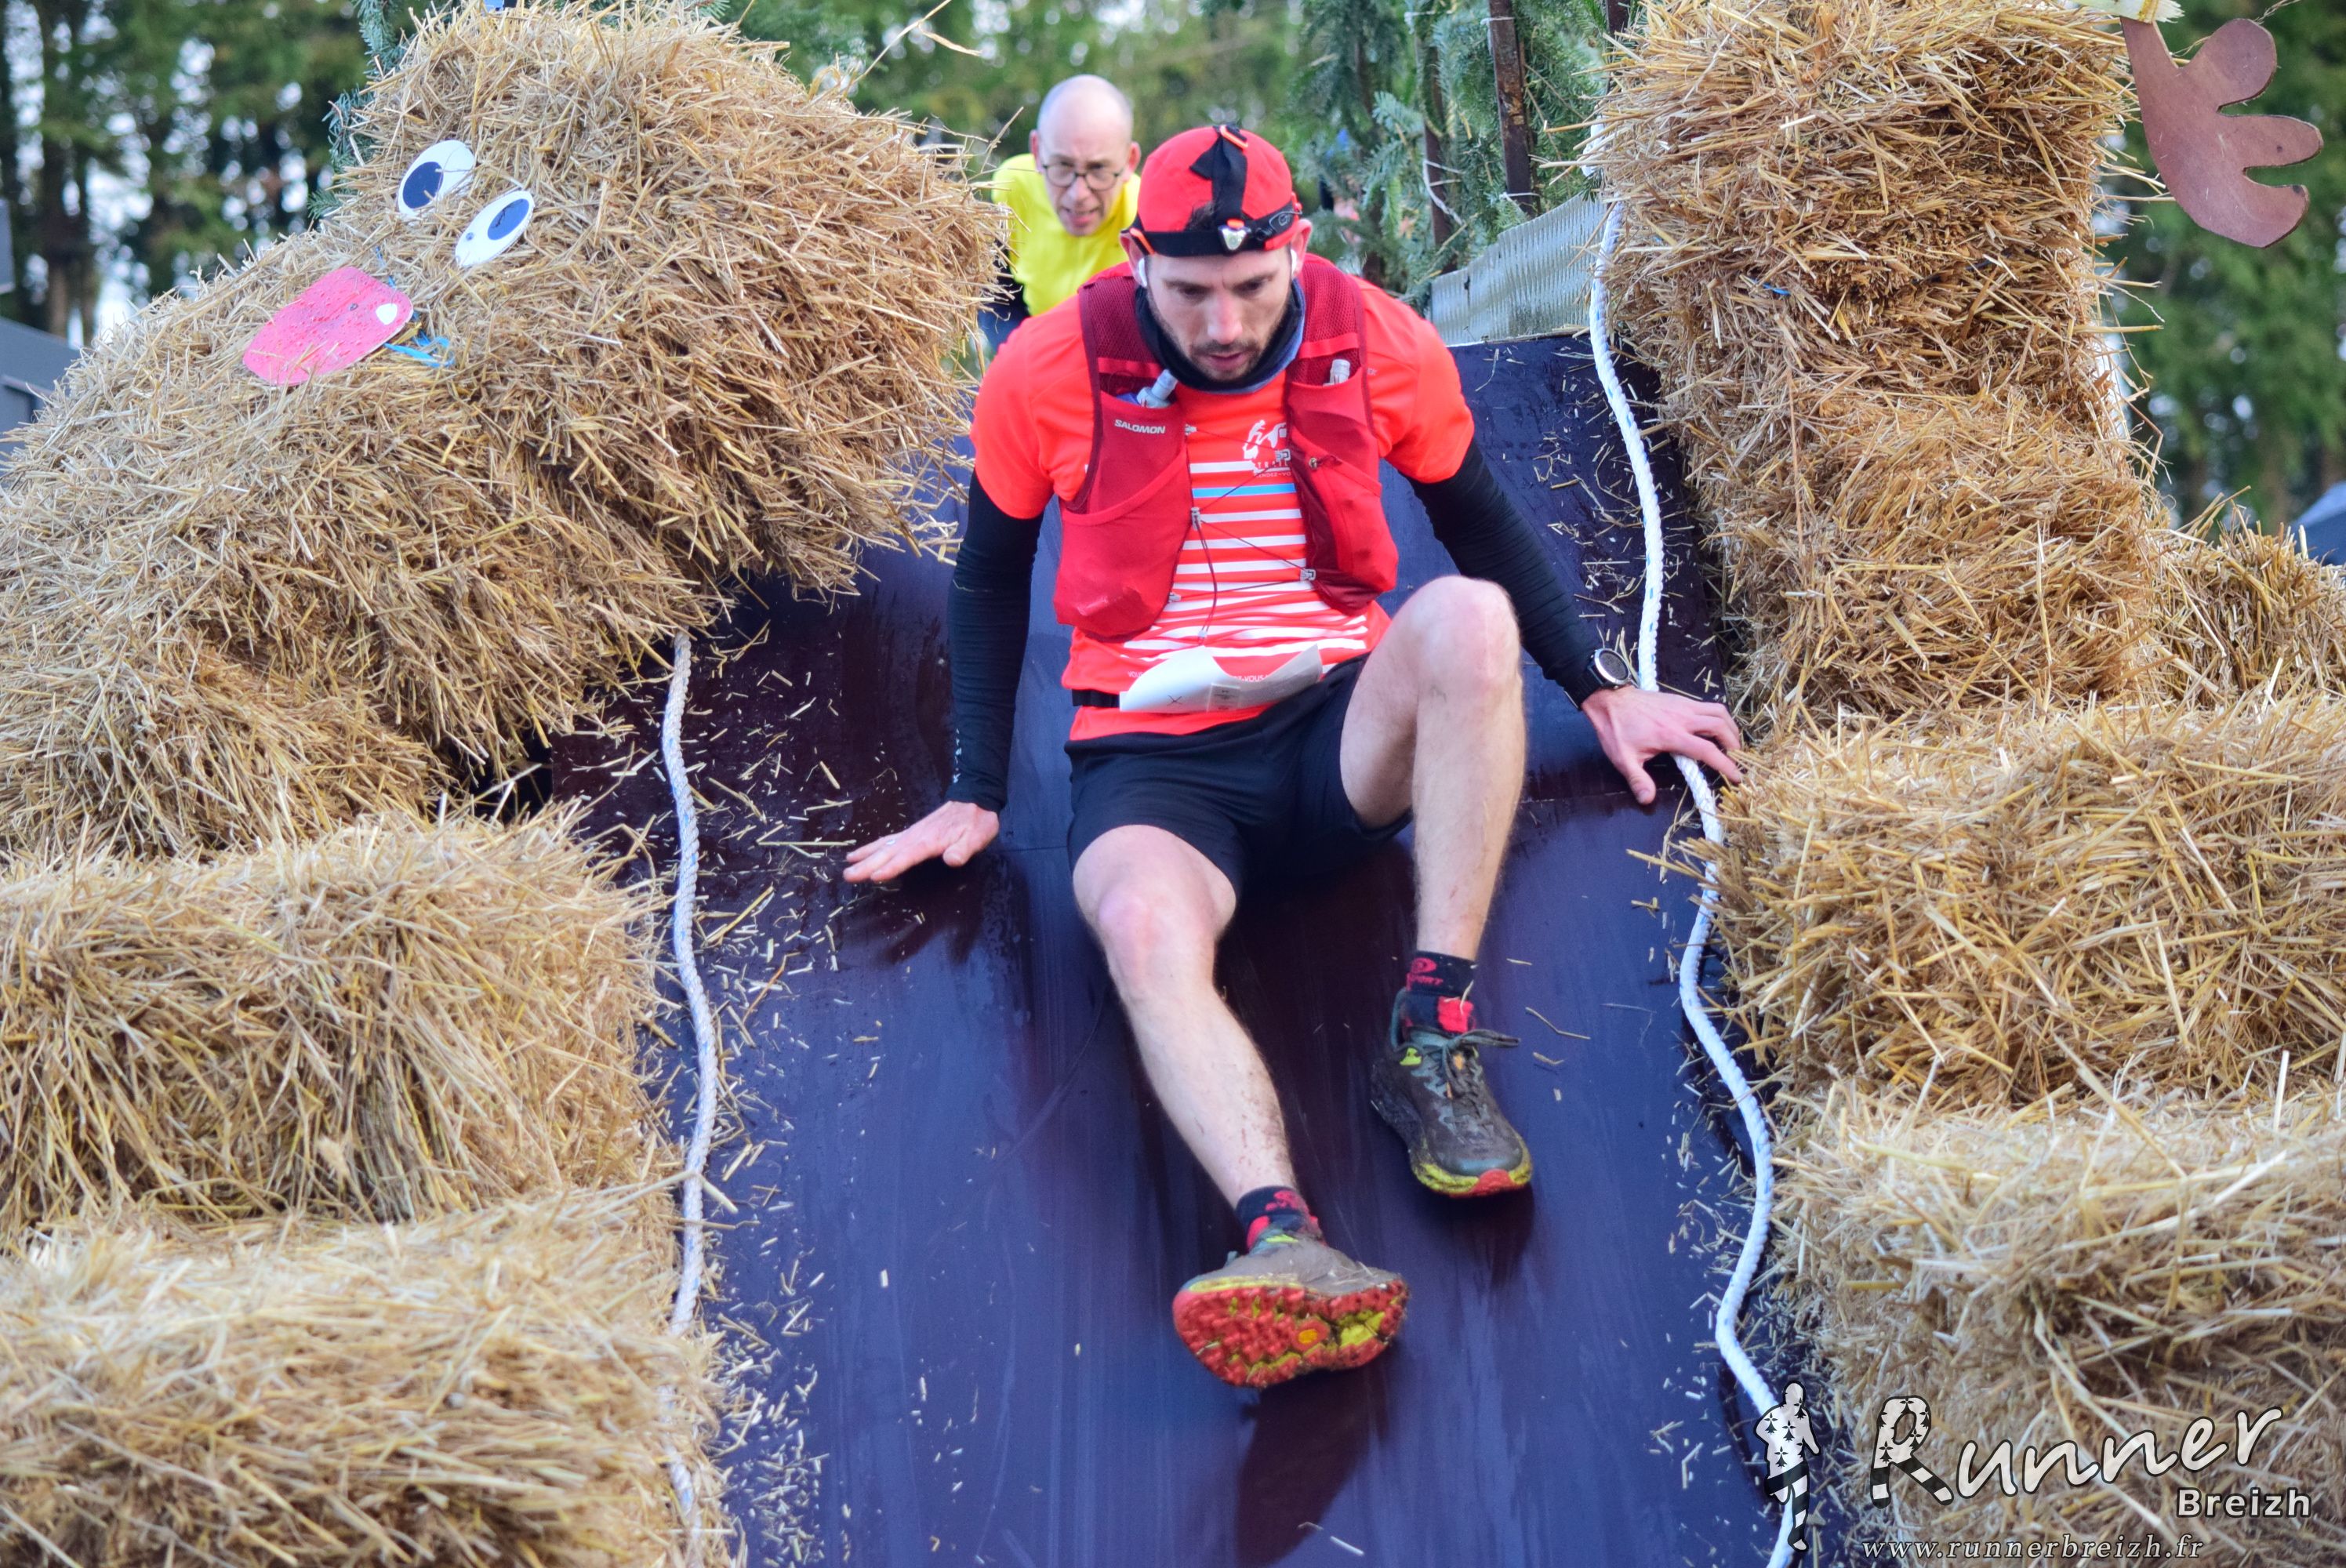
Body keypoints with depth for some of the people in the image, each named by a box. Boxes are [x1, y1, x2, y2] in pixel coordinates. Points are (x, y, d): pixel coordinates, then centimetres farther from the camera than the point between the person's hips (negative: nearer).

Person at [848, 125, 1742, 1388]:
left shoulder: (1379, 345, -2)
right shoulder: (1049, 373, -5)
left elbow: (1480, 523, 15)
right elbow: (990, 581, 10)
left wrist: (1602, 692, 12)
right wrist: (974, 796, 5)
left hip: (1342, 734, 2)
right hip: (1156, 760, -1)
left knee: (1470, 617, -31)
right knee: (1145, 928, -36)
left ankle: (1433, 1041, -28)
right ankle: (1285, 1244, -58)